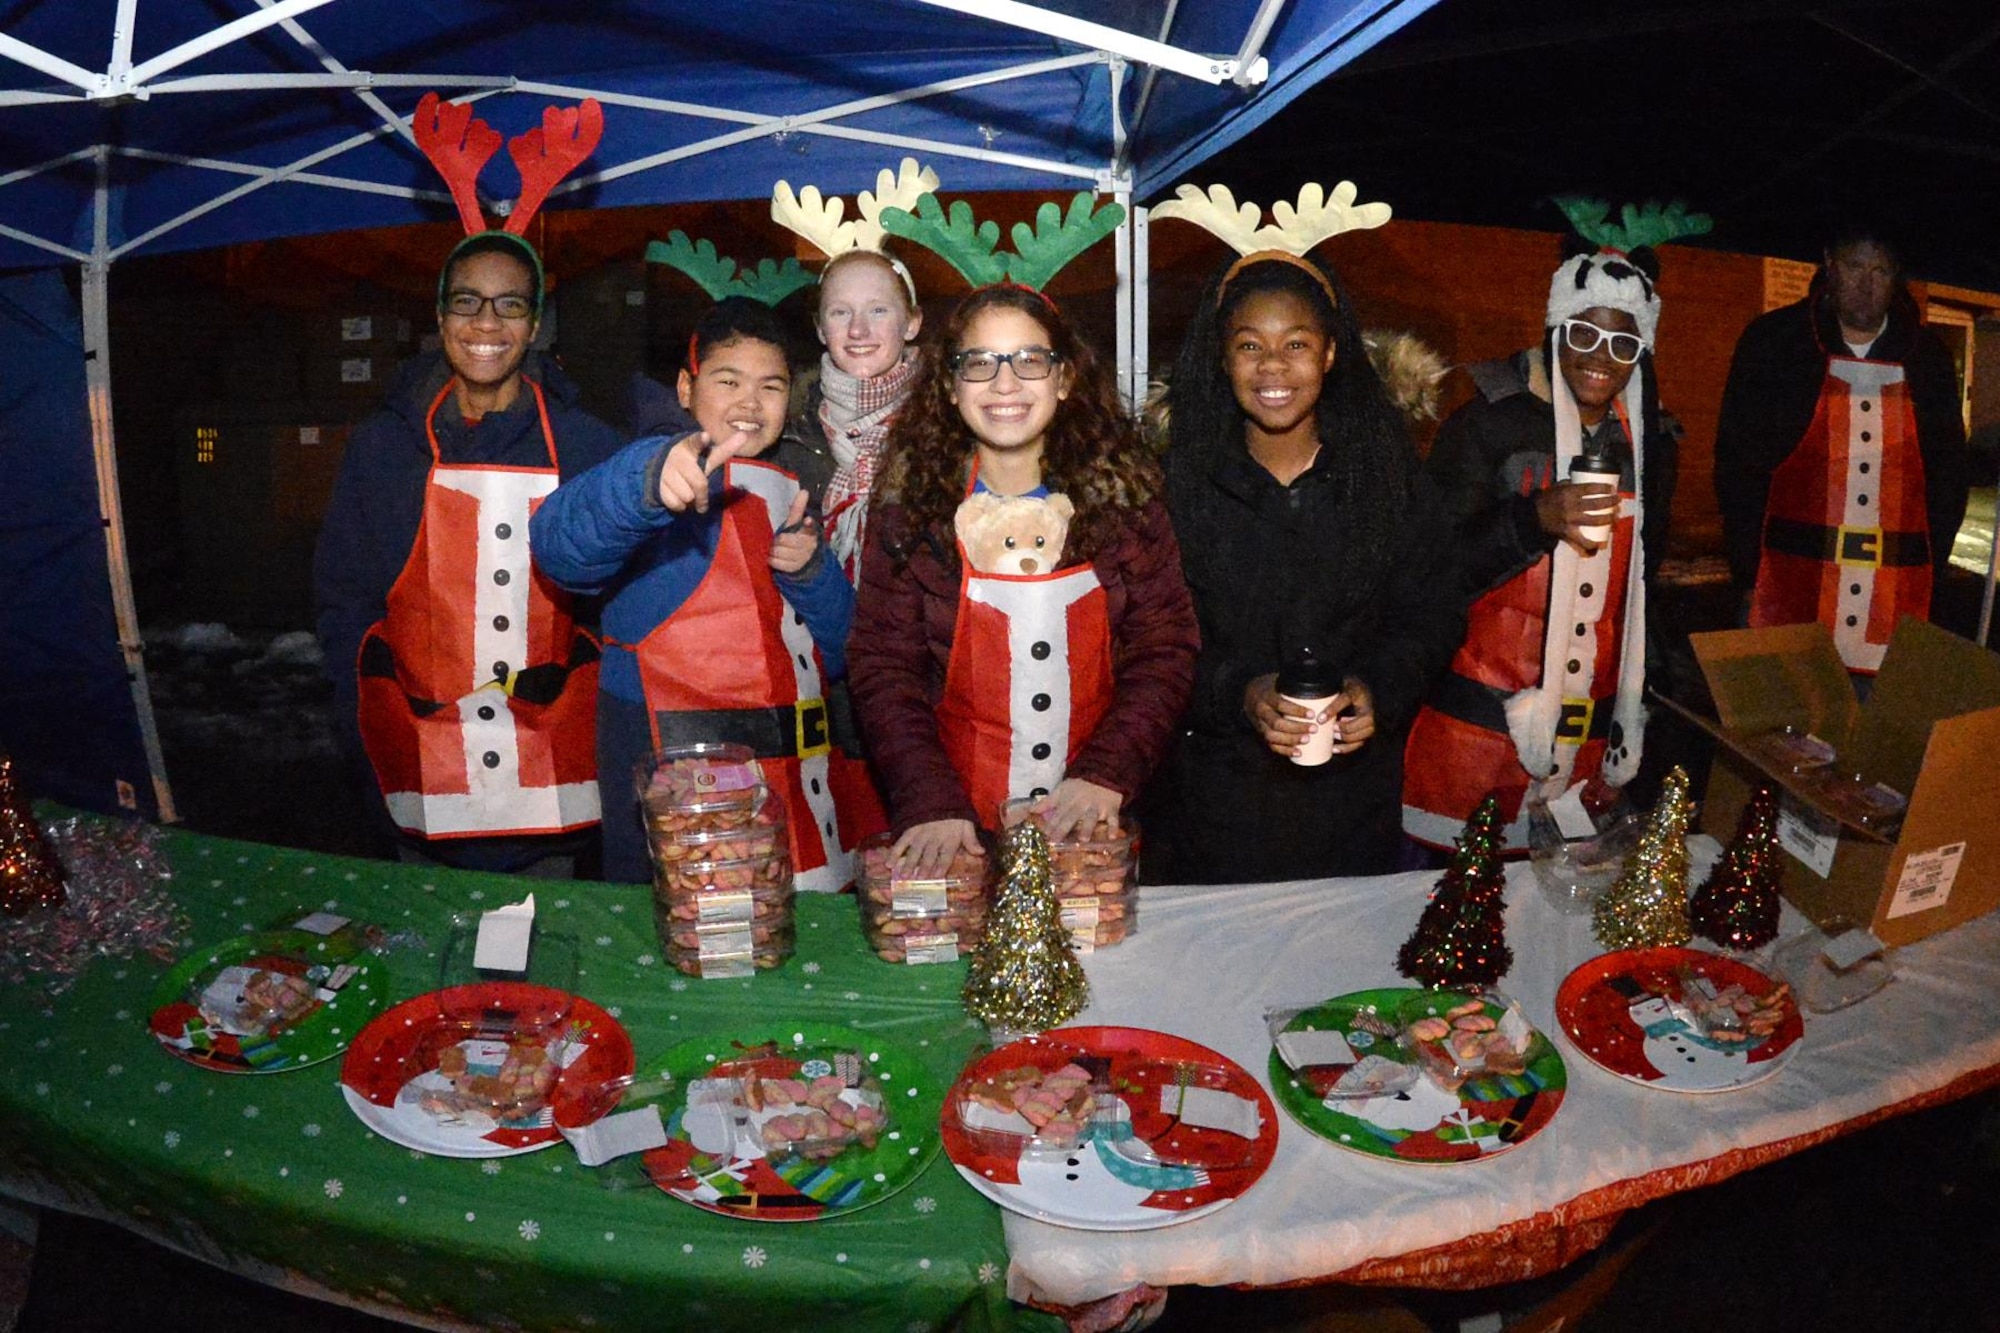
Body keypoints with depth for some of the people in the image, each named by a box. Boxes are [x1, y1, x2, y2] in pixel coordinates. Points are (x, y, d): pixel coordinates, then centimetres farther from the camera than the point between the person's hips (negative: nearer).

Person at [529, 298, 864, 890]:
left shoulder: (794, 490, 14)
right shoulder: (680, 479, -5)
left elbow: (838, 651, 15)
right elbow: (562, 544, -28)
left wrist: (810, 572, -4)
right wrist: (647, 483, -47)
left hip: (791, 767, 6)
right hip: (668, 767, -5)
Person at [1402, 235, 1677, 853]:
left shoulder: (1649, 447, 12)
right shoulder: (1489, 424, -5)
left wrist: (1635, 715, 21)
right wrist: (1536, 518, -25)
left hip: (1589, 740, 5)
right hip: (1475, 729, -4)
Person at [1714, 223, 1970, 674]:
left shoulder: (1927, 357, 11)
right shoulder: (1772, 341, 3)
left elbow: (1948, 472, 16)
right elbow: (1738, 463, 0)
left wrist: (1931, 570, 6)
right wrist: (1749, 575, -6)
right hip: (1790, 581, -2)